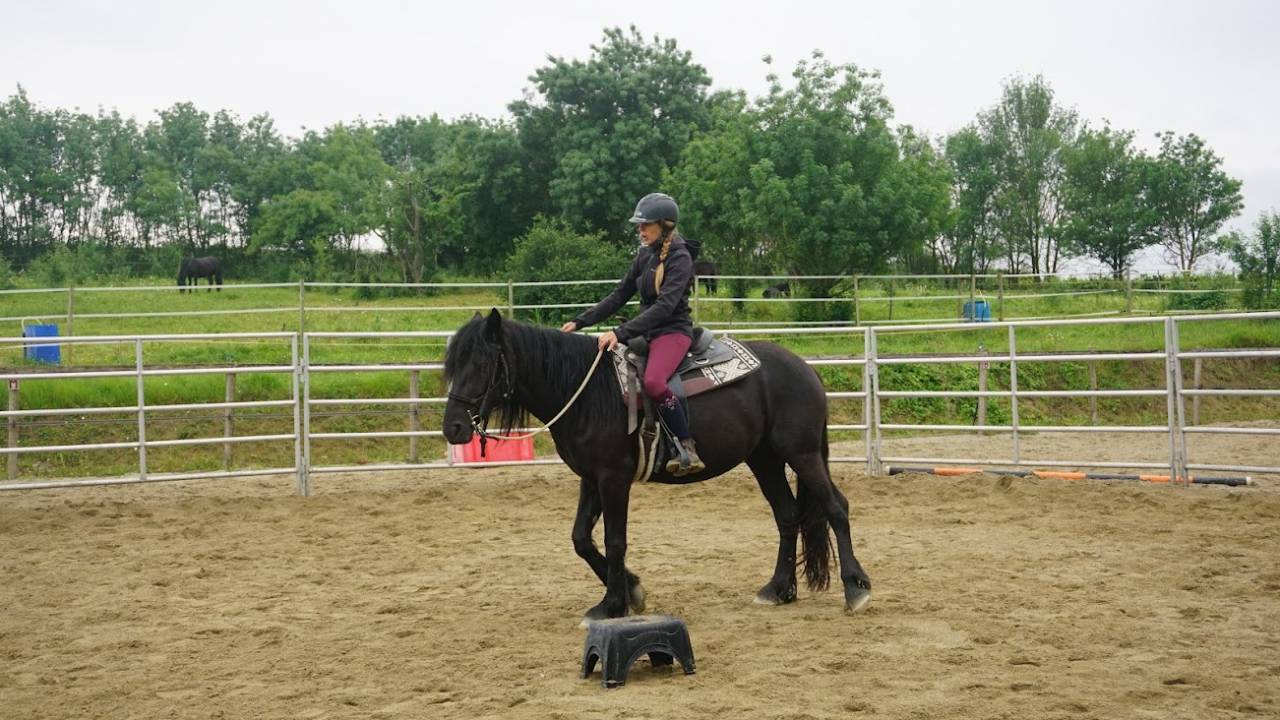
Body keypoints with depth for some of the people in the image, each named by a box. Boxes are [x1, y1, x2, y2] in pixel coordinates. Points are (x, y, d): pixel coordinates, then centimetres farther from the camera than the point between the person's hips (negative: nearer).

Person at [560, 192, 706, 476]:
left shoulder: (680, 258, -13)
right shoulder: (646, 254, 10)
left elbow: (664, 306, -24)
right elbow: (620, 295, 15)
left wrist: (621, 332, -32)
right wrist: (581, 322, 7)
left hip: (673, 331, -9)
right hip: (647, 332, 9)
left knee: (653, 381, -36)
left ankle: (688, 451, -28)